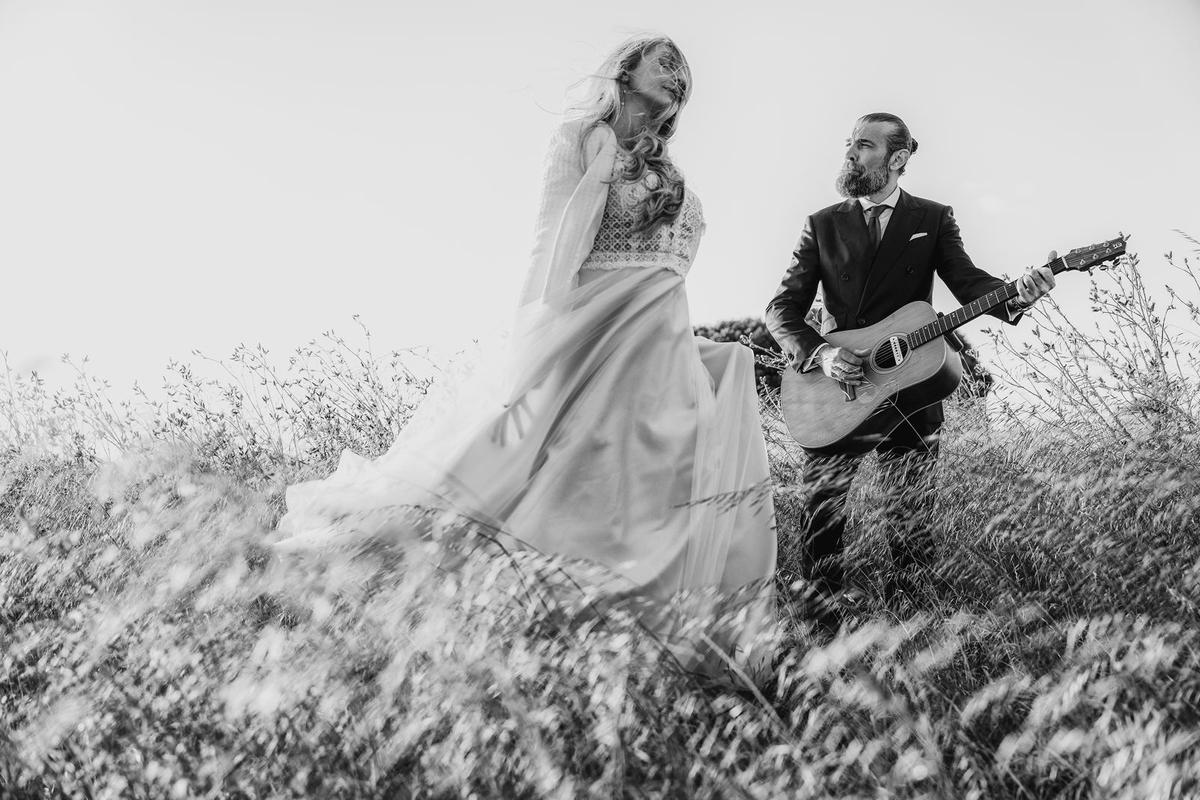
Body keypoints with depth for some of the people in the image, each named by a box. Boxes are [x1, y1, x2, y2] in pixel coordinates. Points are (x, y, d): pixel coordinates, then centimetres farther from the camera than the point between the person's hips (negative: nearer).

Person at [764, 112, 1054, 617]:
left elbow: (967, 282, -3)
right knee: (820, 517, -6)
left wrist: (1016, 296, -25)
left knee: (910, 531, -1)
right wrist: (819, 354, -15)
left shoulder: (933, 219, 9)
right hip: (835, 388, 1)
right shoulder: (823, 225, 10)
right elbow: (783, 308, 4)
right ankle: (824, 628, 6)